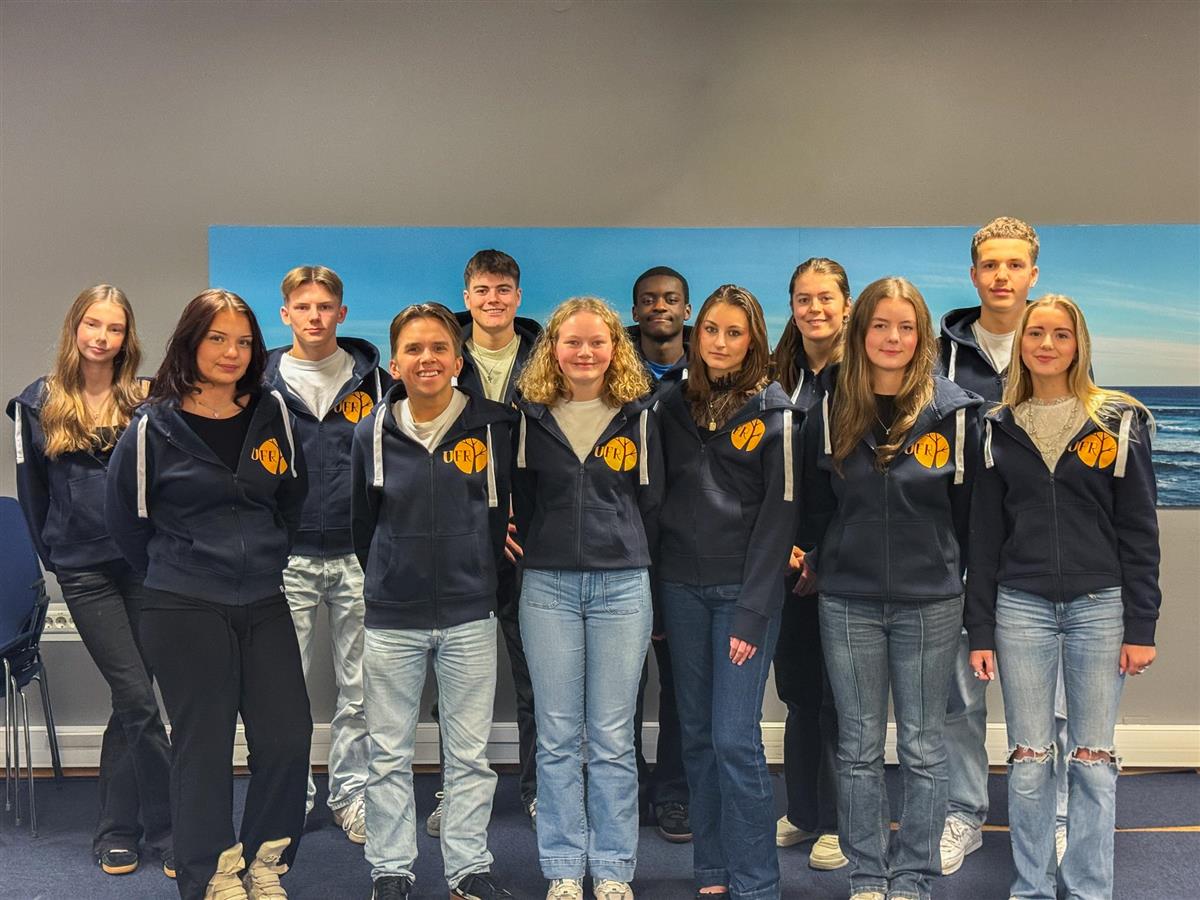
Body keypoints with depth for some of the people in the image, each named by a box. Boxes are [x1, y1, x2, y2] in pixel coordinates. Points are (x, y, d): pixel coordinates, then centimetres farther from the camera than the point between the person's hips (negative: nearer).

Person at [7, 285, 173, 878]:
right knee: (138, 699, -3)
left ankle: (118, 830, 18)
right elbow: (32, 491, 10)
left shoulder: (146, 403, 4)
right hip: (85, 572, -1)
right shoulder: (38, 405, 5)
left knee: (131, 700, 4)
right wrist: (53, 556, 11)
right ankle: (164, 830, 11)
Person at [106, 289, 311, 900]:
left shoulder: (272, 413, 5)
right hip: (185, 610, -3)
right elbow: (126, 519, 5)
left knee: (288, 736, 1)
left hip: (264, 603, 4)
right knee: (204, 744, 2)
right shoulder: (153, 426, -5)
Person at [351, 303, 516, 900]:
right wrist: (388, 581, 11)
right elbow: (362, 522, 8)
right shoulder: (373, 433, -2)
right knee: (389, 755, 9)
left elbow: (505, 512, 6)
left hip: (469, 615, 0)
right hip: (391, 617, 1)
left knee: (470, 754, 9)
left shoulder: (492, 427, -4)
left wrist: (486, 577, 8)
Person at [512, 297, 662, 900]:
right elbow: (518, 497, 9)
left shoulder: (637, 414, 4)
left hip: (622, 586, 0)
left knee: (612, 738, 4)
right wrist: (533, 554, 5)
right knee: (556, 737, 6)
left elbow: (650, 500, 8)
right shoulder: (532, 414, 4)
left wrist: (632, 561, 7)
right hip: (548, 586, 1)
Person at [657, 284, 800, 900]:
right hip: (681, 587, 4)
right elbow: (660, 497, 12)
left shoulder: (773, 410, -3)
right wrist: (651, 585, 3)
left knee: (735, 740, -7)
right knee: (697, 736, 8)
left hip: (744, 588, -4)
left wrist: (753, 611, -13)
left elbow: (779, 513, -7)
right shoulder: (674, 404, 8)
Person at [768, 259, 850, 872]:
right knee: (797, 684, 13)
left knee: (839, 689, 4)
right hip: (789, 555, 4)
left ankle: (837, 821, 18)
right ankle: (802, 809, 28)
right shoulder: (778, 375, 7)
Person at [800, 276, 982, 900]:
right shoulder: (831, 413, 2)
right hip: (848, 601, 2)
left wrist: (954, 573, 6)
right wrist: (818, 563, 10)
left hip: (930, 603, -1)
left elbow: (969, 508, 3)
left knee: (922, 748, 7)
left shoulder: (953, 411, -4)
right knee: (859, 748, 9)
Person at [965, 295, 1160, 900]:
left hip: (1099, 606, -1)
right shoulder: (1000, 428, 6)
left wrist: (1141, 626, -4)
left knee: (1093, 759, 5)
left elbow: (1139, 531, 0)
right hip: (1021, 606, 1)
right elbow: (984, 534, 6)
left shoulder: (1119, 421, 1)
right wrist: (980, 630, 3)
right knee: (1028, 759, 6)